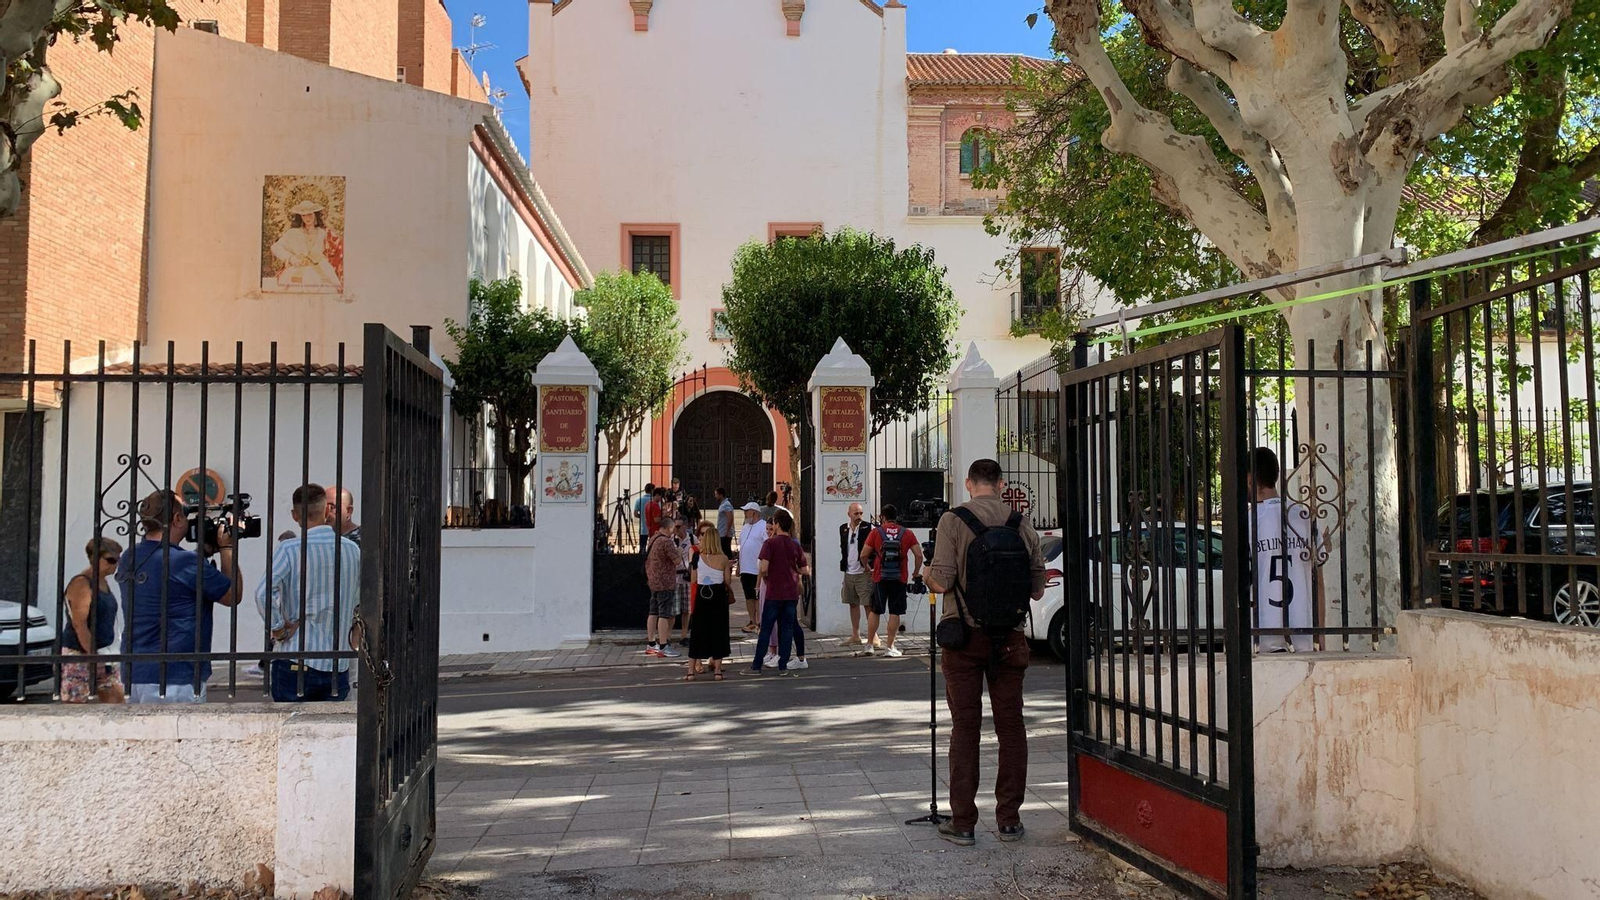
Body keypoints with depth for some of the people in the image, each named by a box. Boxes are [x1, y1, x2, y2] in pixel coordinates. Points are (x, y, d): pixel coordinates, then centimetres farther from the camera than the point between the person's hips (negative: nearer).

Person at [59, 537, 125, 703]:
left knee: (116, 697, 2)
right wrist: (92, 654, -21)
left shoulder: (104, 583, 13)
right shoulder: (81, 583, -13)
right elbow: (78, 623, -19)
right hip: (78, 653, -8)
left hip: (102, 654, 8)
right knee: (76, 702, -4)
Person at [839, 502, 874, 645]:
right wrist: (843, 565, 12)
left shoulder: (868, 528, -7)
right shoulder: (843, 528, 9)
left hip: (864, 573, -6)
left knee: (868, 604, -6)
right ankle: (855, 635, 19)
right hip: (849, 573, 6)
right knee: (853, 604, 11)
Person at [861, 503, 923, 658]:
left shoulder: (876, 532, 1)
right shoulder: (907, 533, 3)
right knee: (895, 613, 4)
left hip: (880, 578, 0)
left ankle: (870, 644, 18)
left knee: (875, 611, 12)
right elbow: (919, 554, -3)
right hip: (899, 579, 0)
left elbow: (864, 554, -1)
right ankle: (890, 647, 4)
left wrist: (867, 567, 18)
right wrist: (916, 573, 10)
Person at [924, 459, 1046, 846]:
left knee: (965, 728, 3)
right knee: (1011, 727, 10)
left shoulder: (953, 521, -7)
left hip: (965, 638, -2)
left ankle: (962, 822, 7)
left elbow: (942, 581, -13)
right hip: (1010, 640, 2)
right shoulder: (1022, 524, 2)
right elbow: (1038, 588, 5)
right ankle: (1009, 819, 15)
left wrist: (928, 576, 9)